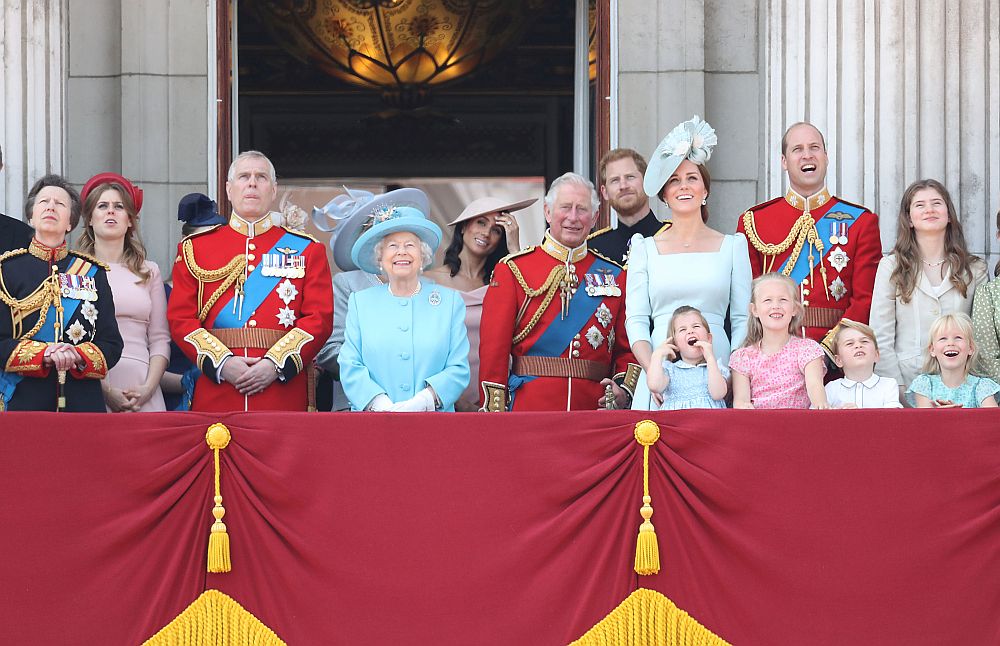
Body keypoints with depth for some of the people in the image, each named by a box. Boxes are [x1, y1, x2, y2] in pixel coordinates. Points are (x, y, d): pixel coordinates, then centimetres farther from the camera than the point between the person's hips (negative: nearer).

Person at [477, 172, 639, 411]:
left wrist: (623, 389, -6)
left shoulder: (614, 275, 12)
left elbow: (627, 348, 13)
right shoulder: (513, 270, 4)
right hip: (529, 409, -2)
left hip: (593, 408, 2)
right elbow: (493, 350, -1)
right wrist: (494, 418, -9)